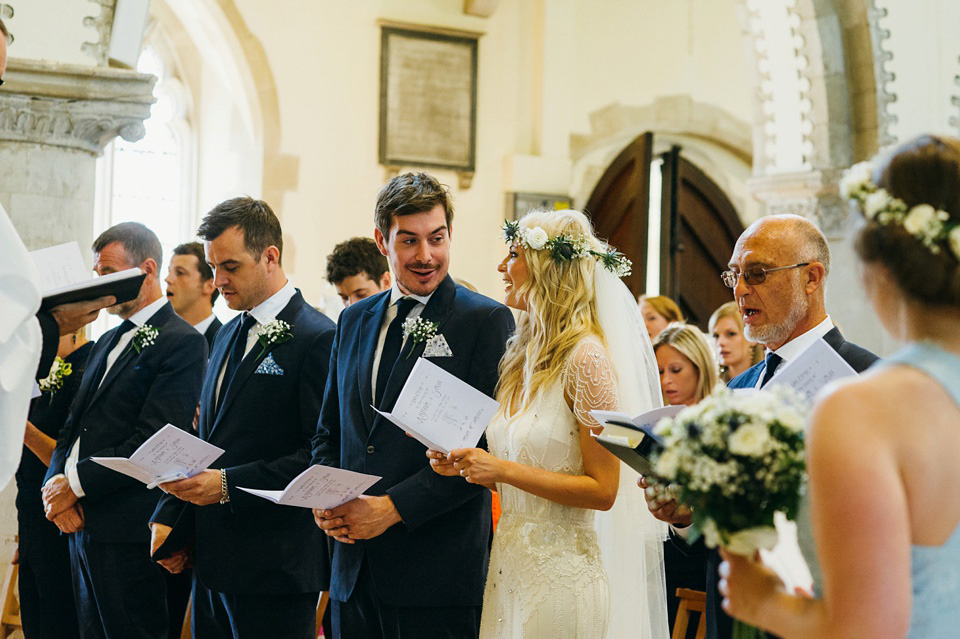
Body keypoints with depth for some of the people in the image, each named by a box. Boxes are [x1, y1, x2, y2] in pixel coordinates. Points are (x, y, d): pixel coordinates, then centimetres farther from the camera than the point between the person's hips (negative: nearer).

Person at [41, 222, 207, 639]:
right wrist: (56, 483, -3)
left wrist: (76, 483, -13)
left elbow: (152, 442, -18)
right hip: (79, 525, 8)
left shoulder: (182, 343, -10)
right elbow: (73, 428, 16)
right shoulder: (108, 342, 19)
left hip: (127, 533, -8)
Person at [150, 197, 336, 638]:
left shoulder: (317, 338, -12)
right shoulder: (229, 335, 16)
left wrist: (228, 484, -20)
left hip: (274, 566, -8)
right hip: (212, 560, 8)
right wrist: (170, 518, 8)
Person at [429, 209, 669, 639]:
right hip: (511, 565, 7)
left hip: (563, 571, -7)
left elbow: (602, 490, -16)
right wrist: (467, 465, 0)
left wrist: (504, 470, -18)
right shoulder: (523, 355, 10)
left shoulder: (586, 358, -14)